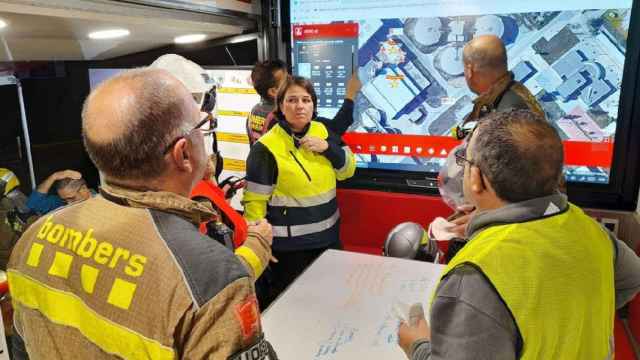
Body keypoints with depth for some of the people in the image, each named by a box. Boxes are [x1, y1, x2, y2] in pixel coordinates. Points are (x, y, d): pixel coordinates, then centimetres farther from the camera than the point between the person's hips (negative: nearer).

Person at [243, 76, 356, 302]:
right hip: (290, 244, -6)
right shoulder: (266, 147, -16)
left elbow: (347, 171, 6)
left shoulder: (322, 131, 2)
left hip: (328, 234, 6)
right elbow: (255, 200, -13)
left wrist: (328, 147, -11)